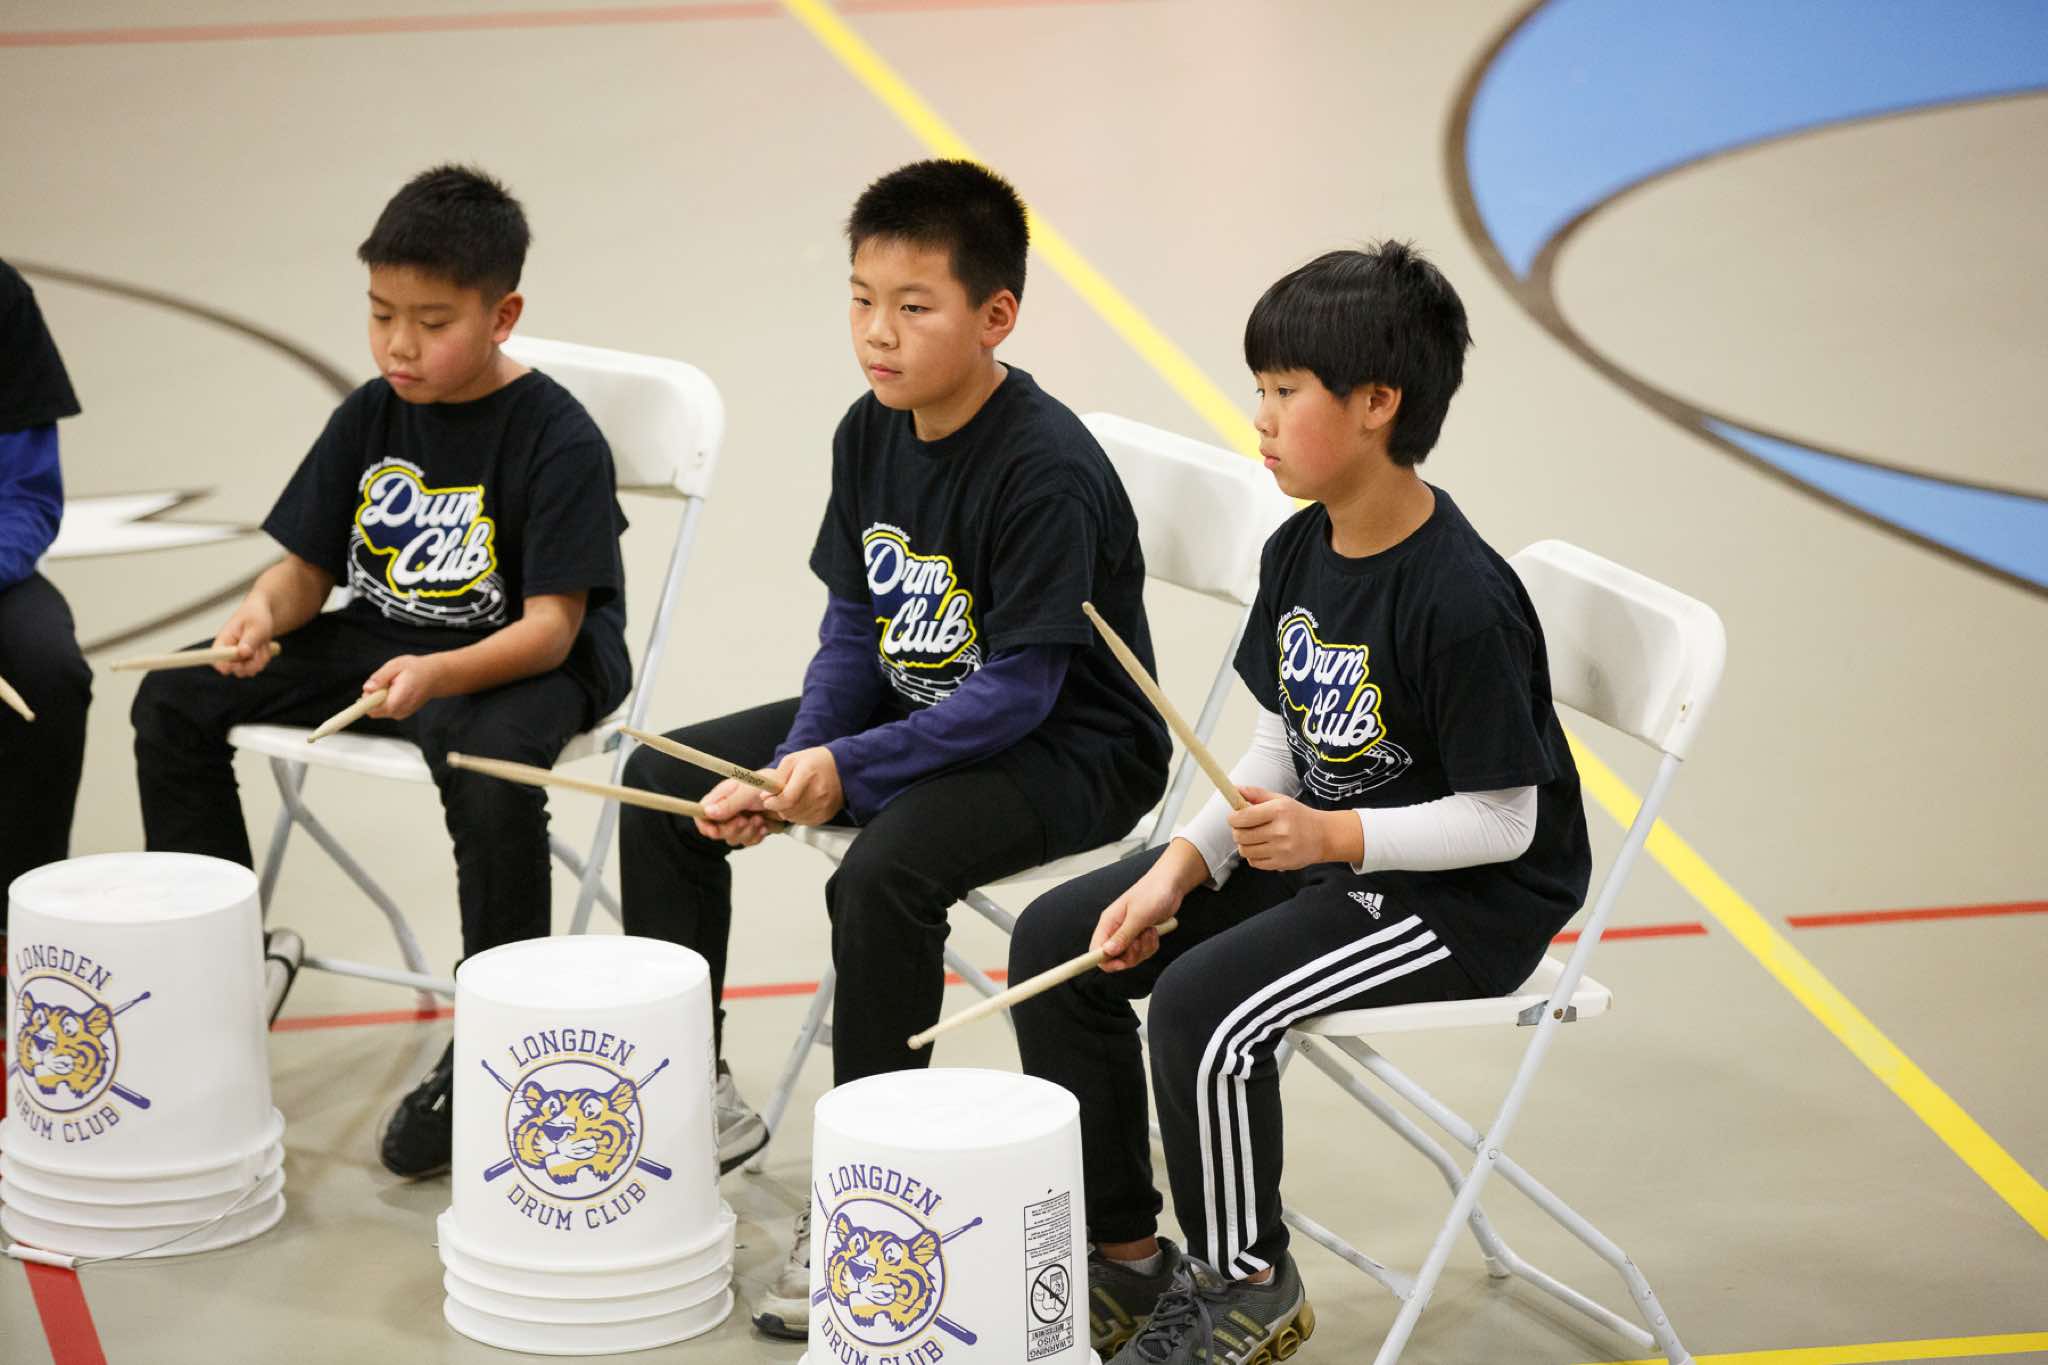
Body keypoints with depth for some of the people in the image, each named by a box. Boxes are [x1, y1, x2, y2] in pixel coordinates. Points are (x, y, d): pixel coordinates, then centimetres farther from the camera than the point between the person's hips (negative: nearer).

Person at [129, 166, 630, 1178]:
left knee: (489, 762, -39)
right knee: (176, 702, -1)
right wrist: (267, 610, -19)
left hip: (520, 665, -7)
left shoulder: (558, 440, -17)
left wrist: (439, 676, -40)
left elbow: (551, 626, -23)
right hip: (377, 640, 7)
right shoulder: (371, 418, 2)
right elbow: (308, 563, 6)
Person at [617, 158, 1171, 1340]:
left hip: (1067, 750, -9)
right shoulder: (871, 435, -1)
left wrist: (850, 770, -30)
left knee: (884, 873, -35)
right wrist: (795, 766, -11)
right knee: (666, 780, 5)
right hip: (909, 708, 9)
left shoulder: (1049, 471, -25)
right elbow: (854, 629, 5)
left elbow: (1018, 691, -26)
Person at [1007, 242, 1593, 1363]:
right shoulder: (1300, 552, 2)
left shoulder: (1462, 599, -25)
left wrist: (1333, 837, -31)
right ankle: (1125, 1251, 13)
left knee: (1203, 1003, -28)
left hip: (1466, 895, -9)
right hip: (1313, 850, 9)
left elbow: (1502, 820, -21)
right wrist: (1180, 869, -6)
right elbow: (1280, 751, 7)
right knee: (1057, 939, 1)